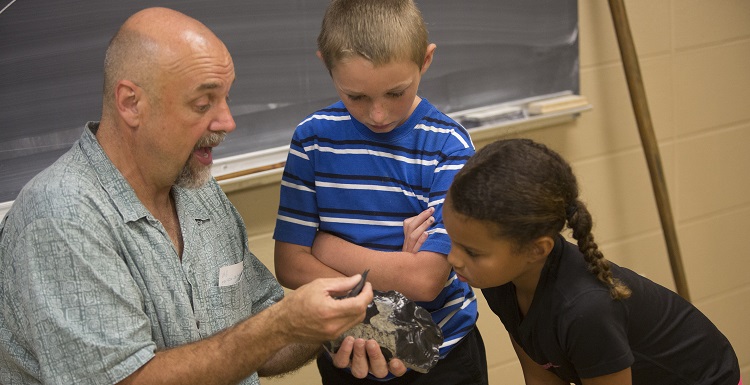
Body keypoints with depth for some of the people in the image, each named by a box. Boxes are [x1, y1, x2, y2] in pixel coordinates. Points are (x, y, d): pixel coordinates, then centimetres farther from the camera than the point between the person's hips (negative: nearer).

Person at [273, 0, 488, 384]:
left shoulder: (448, 145, -15)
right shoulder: (314, 137, -8)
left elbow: (426, 278, -21)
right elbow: (290, 265, -10)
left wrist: (326, 246, -15)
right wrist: (390, 270, -19)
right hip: (345, 354, 2)